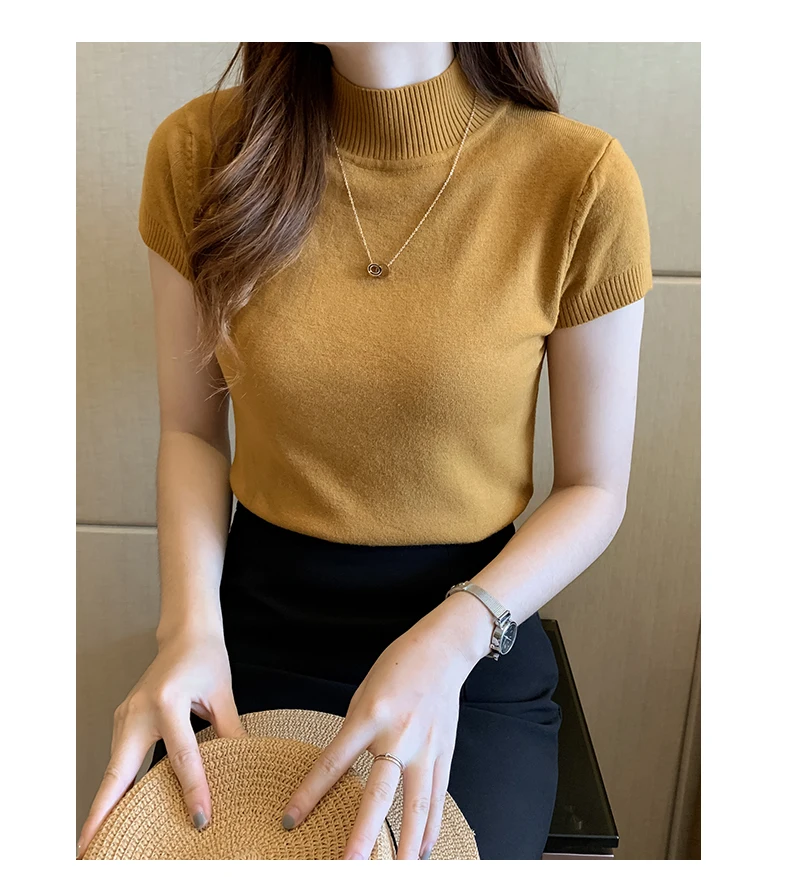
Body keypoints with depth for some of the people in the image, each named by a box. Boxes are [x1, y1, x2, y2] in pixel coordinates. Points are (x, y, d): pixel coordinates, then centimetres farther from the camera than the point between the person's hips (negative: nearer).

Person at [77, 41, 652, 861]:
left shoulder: (581, 179, -14)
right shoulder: (201, 151, -8)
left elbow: (593, 490, -5)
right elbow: (191, 431, 1)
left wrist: (451, 640, -20)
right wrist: (189, 622, -15)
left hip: (474, 644, -1)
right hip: (256, 621, 2)